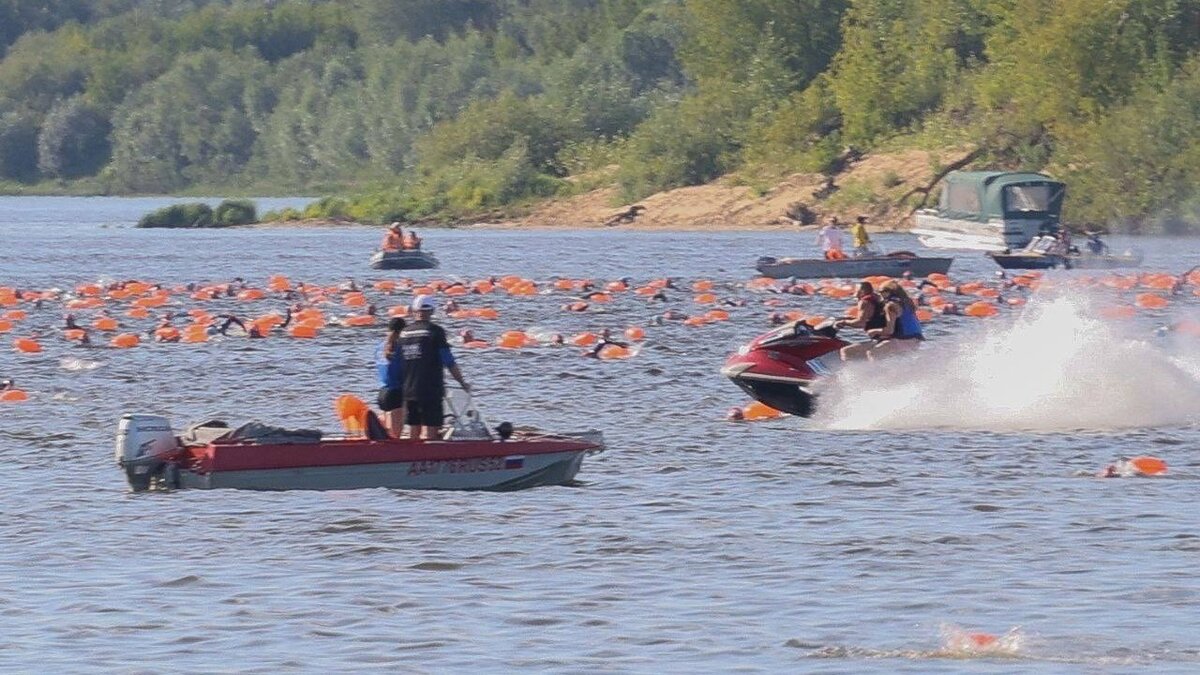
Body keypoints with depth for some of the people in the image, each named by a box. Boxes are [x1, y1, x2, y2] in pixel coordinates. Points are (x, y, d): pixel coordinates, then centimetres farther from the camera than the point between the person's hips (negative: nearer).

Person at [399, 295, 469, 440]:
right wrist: (463, 383, 3)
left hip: (409, 390, 6)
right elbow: (449, 362, -9)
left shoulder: (404, 333, 7)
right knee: (429, 431, -6)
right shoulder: (435, 331, -8)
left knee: (414, 430, 13)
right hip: (431, 390, -6)